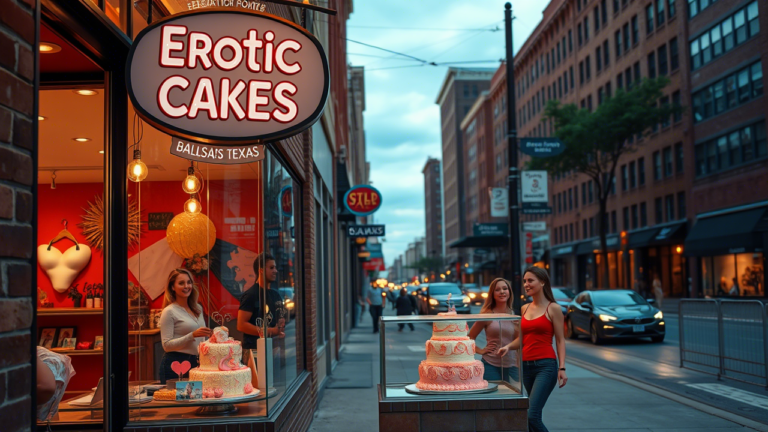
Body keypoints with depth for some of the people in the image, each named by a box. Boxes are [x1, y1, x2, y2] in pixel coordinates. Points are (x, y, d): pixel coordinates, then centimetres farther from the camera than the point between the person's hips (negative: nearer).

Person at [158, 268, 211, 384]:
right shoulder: (169, 311, -7)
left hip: (195, 364, 6)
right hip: (175, 365, -6)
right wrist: (192, 335, -19)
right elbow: (167, 345, -12)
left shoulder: (198, 309, 13)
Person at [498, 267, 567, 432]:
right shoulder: (525, 309, 13)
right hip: (526, 366, 6)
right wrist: (508, 346, -3)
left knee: (531, 415, -16)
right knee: (534, 415, 8)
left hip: (546, 366, -6)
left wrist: (562, 368, -11)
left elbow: (560, 340, -2)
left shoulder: (553, 308, -1)